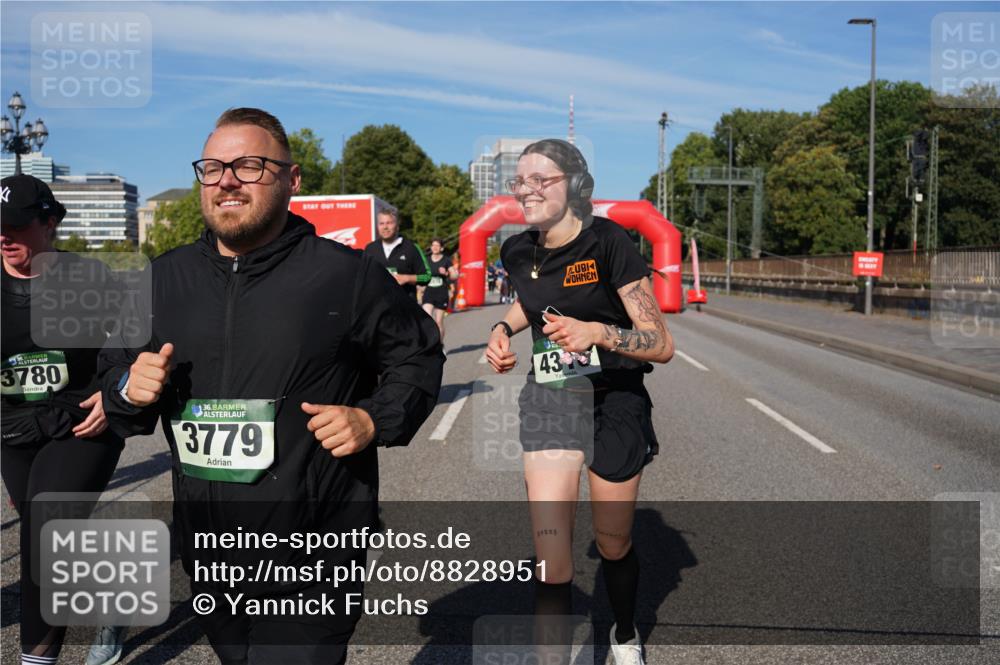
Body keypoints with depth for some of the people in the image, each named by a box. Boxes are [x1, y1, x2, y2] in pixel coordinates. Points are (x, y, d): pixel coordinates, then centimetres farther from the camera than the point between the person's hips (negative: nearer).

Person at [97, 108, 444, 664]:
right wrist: (128, 389, -5)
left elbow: (418, 356, 4)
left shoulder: (347, 273, -7)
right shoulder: (163, 279, 6)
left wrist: (376, 419, -12)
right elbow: (114, 373, 18)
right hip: (206, 558, 6)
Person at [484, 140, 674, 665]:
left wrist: (597, 332, -33)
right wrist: (503, 329, 5)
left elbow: (661, 345, -18)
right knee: (551, 551, -9)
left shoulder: (607, 242, -17)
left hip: (615, 401, -3)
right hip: (548, 398, 3)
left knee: (613, 544, 15)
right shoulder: (518, 252, -2)